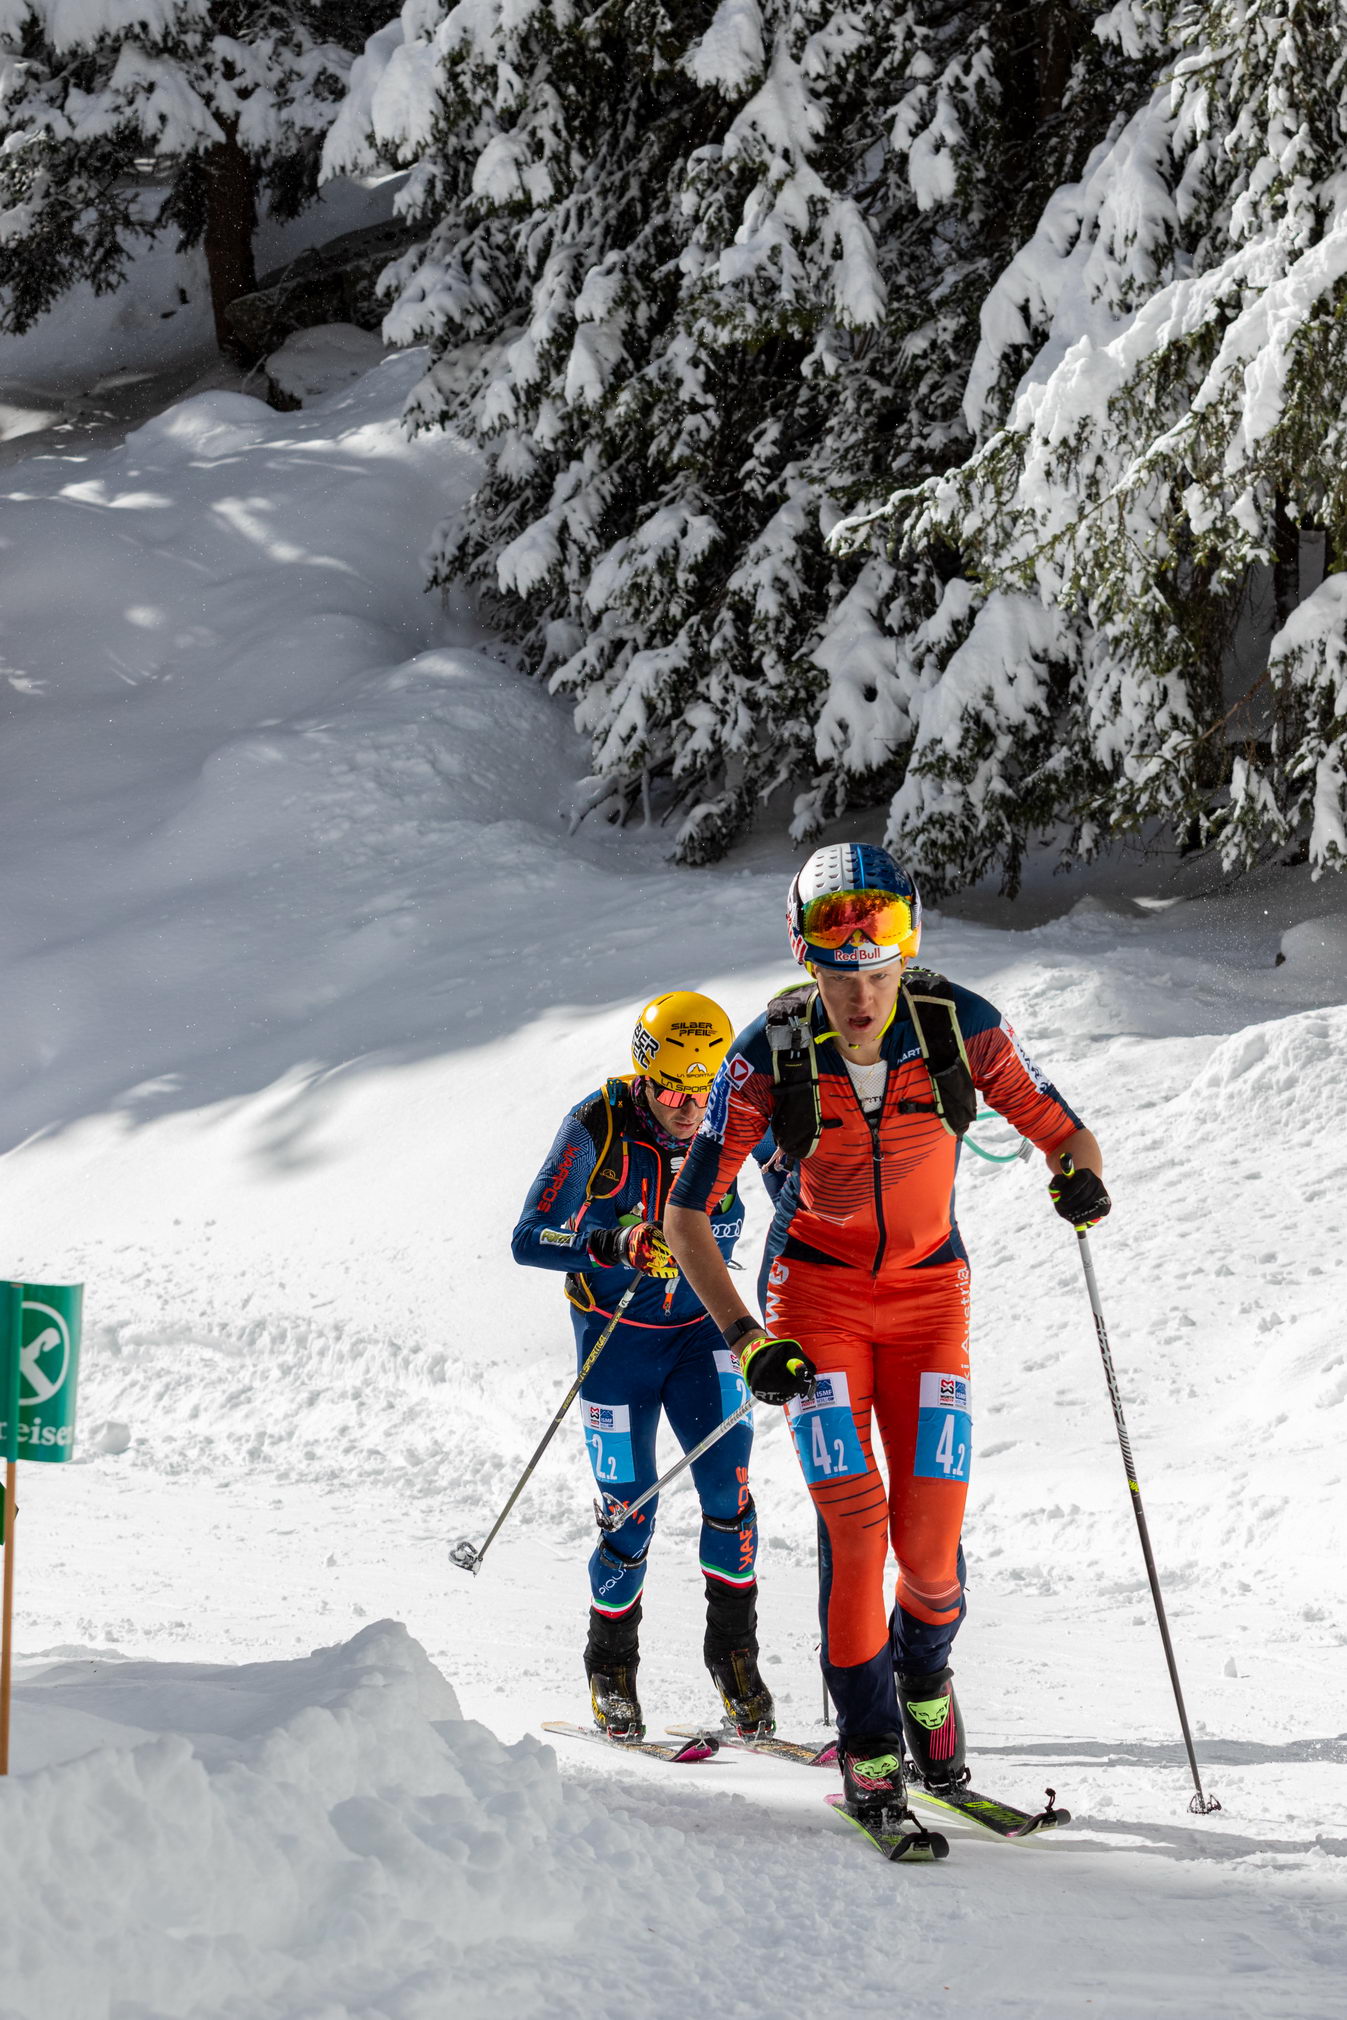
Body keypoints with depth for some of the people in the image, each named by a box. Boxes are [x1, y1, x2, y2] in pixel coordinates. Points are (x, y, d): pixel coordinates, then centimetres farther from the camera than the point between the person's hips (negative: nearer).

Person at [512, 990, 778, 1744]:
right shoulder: (598, 1126, -24)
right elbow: (530, 1239, -27)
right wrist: (611, 1245, -44)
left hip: (701, 1331, 2)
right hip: (616, 1336, -2)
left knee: (728, 1488, -17)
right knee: (630, 1519, -1)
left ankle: (735, 1653, 1)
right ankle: (611, 1668, 23)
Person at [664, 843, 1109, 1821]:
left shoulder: (960, 1026, -18)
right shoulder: (771, 1053, -21)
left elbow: (1065, 1133, -7)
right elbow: (686, 1215, -13)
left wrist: (1080, 1176, -30)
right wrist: (748, 1341, -21)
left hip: (929, 1289, 1)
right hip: (817, 1290, -1)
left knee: (930, 1538, -6)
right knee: (855, 1518, -16)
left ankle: (925, 1676, 27)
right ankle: (870, 1750, 0)